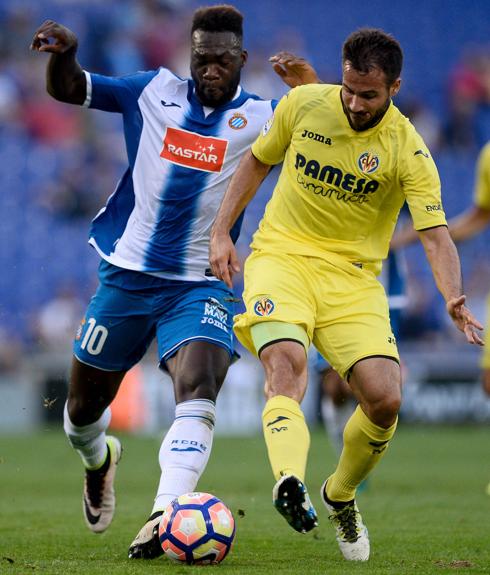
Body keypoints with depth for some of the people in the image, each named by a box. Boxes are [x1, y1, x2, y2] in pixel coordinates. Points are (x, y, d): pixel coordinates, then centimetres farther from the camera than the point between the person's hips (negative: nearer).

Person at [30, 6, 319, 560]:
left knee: (198, 385, -27)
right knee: (85, 401, 12)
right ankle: (98, 460, 48)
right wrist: (62, 53, -16)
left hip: (200, 285, -2)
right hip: (126, 274, 2)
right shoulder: (155, 92, 2)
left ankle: (164, 517, -36)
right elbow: (68, 89, 7)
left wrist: (310, 89, -28)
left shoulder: (261, 118, -2)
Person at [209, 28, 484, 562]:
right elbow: (256, 161, 14)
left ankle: (340, 496, 17)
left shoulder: (408, 151, -9)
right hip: (280, 255, 0)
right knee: (287, 360, -30)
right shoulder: (302, 104, -3)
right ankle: (289, 483, -54)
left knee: (385, 400, -14)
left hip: (352, 276, 0)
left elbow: (436, 236, -16)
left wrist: (453, 297, -34)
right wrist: (221, 232, 7)